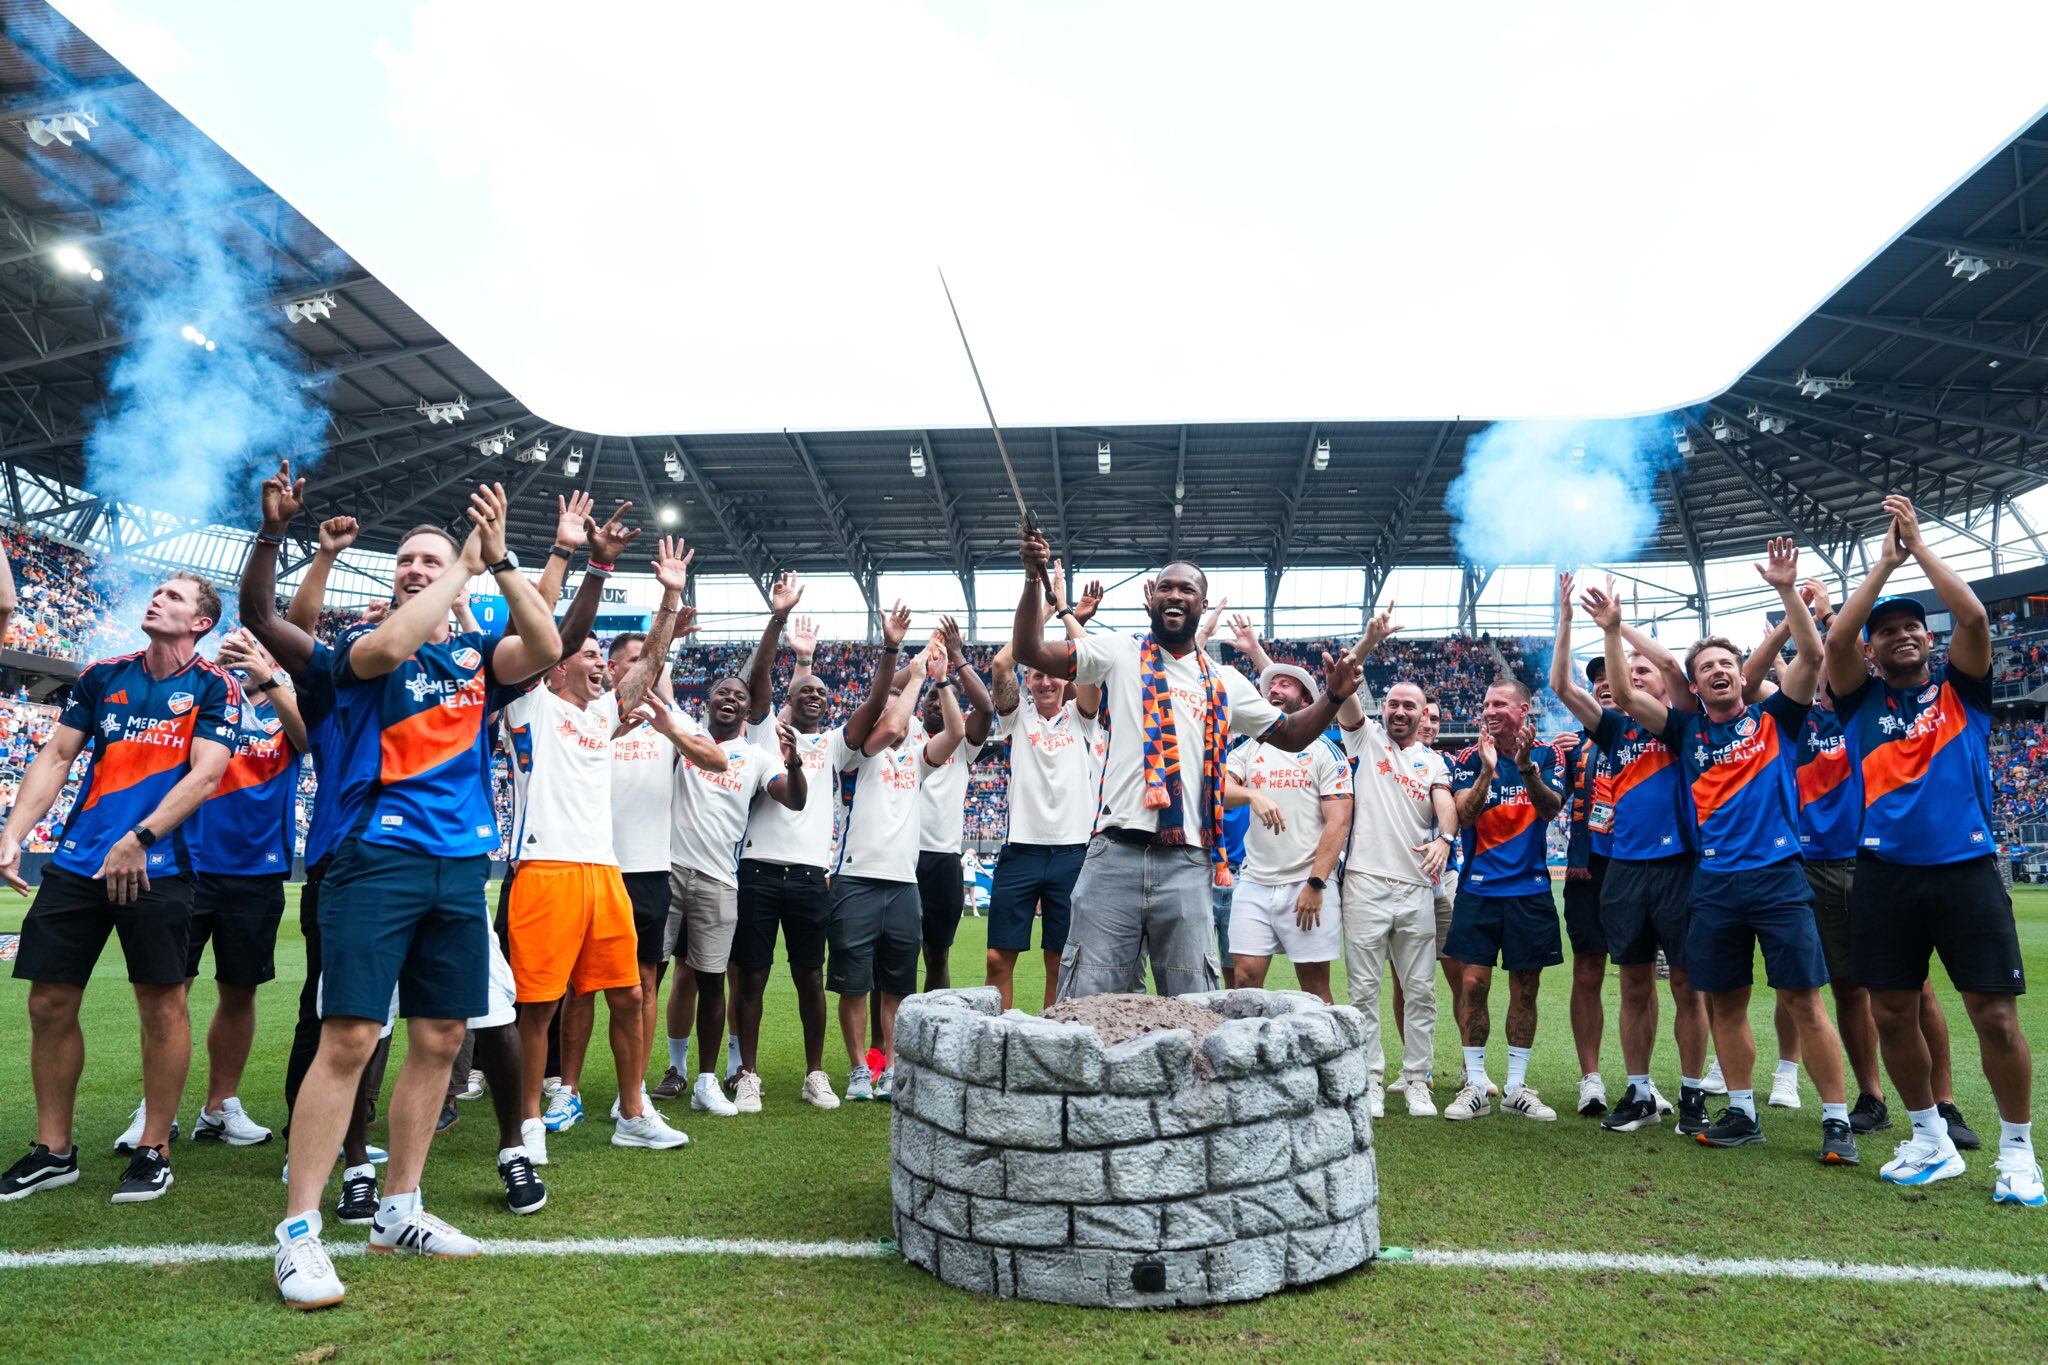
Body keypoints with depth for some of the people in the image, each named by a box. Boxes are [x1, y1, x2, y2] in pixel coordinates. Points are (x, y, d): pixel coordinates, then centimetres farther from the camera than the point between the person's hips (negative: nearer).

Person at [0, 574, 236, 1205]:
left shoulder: (214, 687, -2)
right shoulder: (102, 675, 12)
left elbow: (205, 774, -11)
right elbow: (56, 757, 10)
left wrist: (139, 837, -20)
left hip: (157, 868, -4)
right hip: (76, 862, 5)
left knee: (162, 1007, -1)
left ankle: (154, 1150, 13)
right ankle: (52, 1152, 21)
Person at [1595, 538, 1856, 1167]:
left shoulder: (1774, 717, 6)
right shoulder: (1687, 730, 11)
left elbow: (1811, 655, -7)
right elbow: (1624, 696, 3)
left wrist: (1786, 590, -15)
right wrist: (1612, 631, -4)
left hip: (1778, 875, -3)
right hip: (1715, 883, 3)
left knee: (1803, 1000, -3)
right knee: (1724, 1003, 8)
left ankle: (1837, 1120, 5)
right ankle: (1742, 1113, 19)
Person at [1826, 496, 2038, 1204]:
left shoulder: (1961, 689, 8)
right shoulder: (1861, 700, 9)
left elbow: (1972, 617, -9)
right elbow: (1835, 638, -8)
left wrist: (1920, 545, -4)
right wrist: (1886, 559, -5)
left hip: (1966, 871, -1)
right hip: (1885, 874, 1)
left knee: (1996, 1015, -2)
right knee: (1892, 1013, 5)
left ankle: (2018, 1153, 15)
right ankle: (1931, 1142, 22)